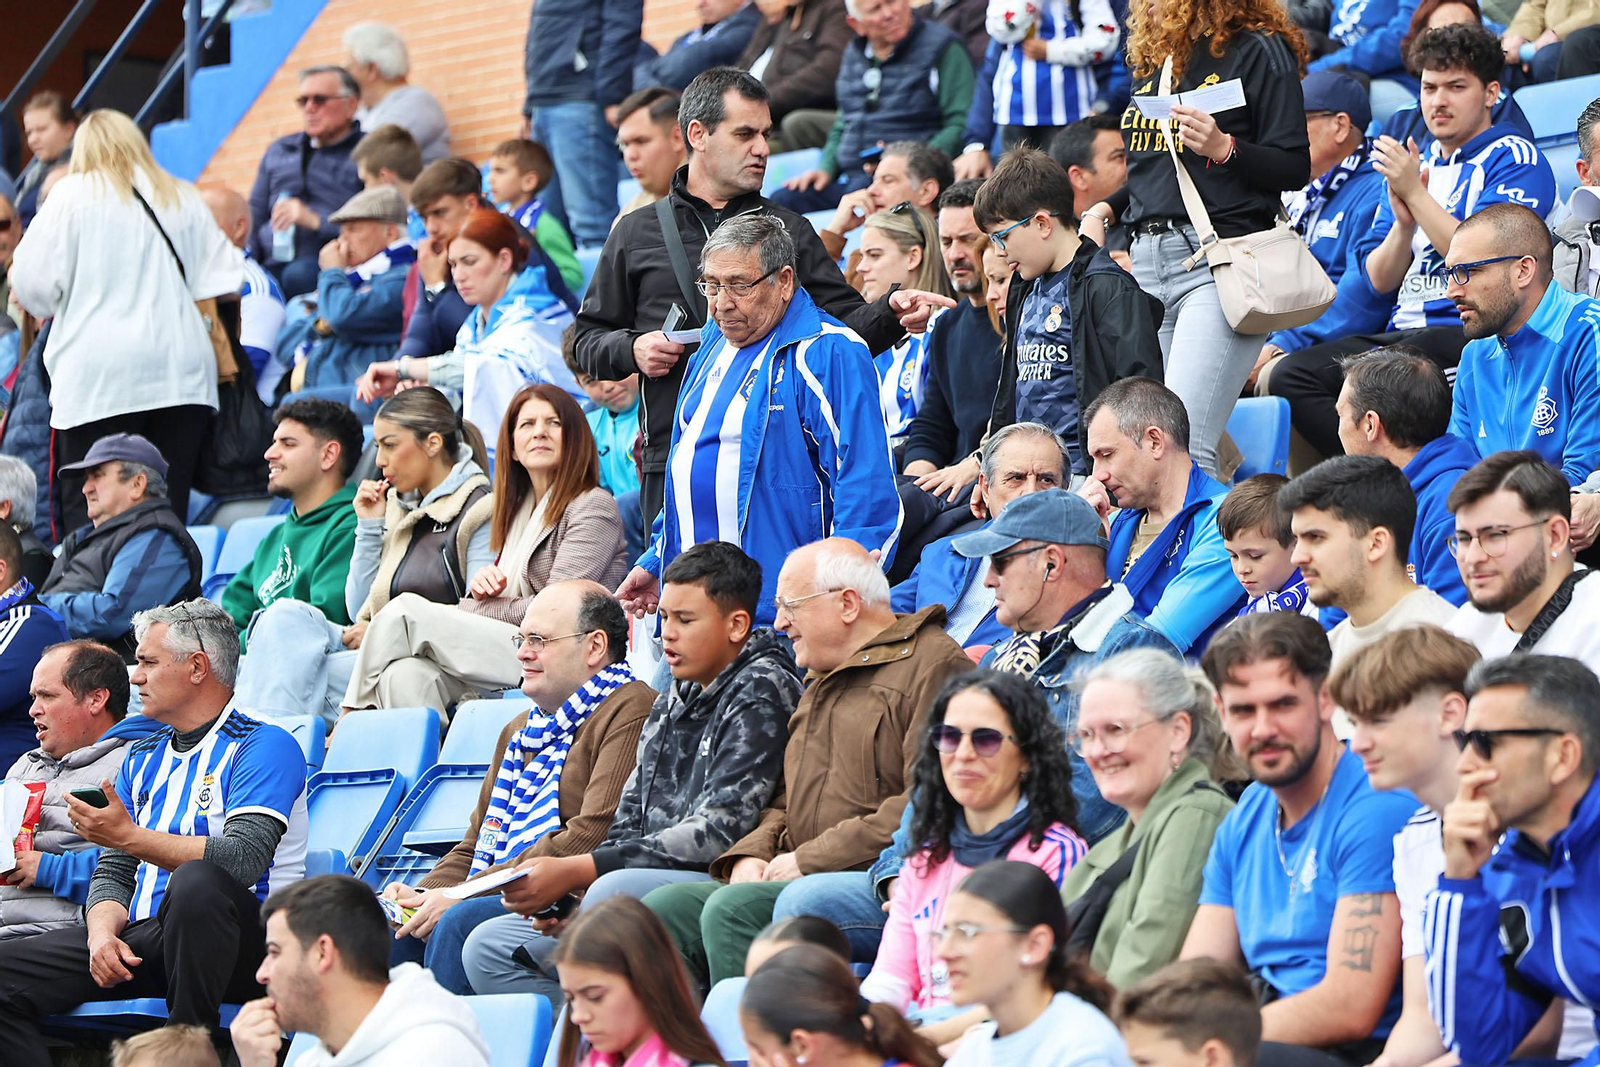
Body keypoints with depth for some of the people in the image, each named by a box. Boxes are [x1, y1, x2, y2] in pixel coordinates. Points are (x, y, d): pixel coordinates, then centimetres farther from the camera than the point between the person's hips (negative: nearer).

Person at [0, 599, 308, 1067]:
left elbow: (242, 860, -16)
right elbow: (112, 872, 18)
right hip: (144, 938, 6)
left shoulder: (264, 747, -1)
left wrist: (130, 836, -17)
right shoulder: (143, 759, 23)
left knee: (196, 882, -41)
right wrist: (103, 931, -5)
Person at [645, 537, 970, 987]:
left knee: (733, 910, -30)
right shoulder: (822, 687, 29)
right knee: (666, 908, -11)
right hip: (807, 881, 9)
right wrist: (751, 854, 9)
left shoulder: (933, 663, -4)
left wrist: (810, 859, -14)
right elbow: (785, 801, 33)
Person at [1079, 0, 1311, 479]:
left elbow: (1295, 169, -6)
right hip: (1147, 260, 8)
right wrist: (1104, 210, 12)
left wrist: (1225, 148, -21)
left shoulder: (1259, 49, -2)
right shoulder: (1152, 57, 20)